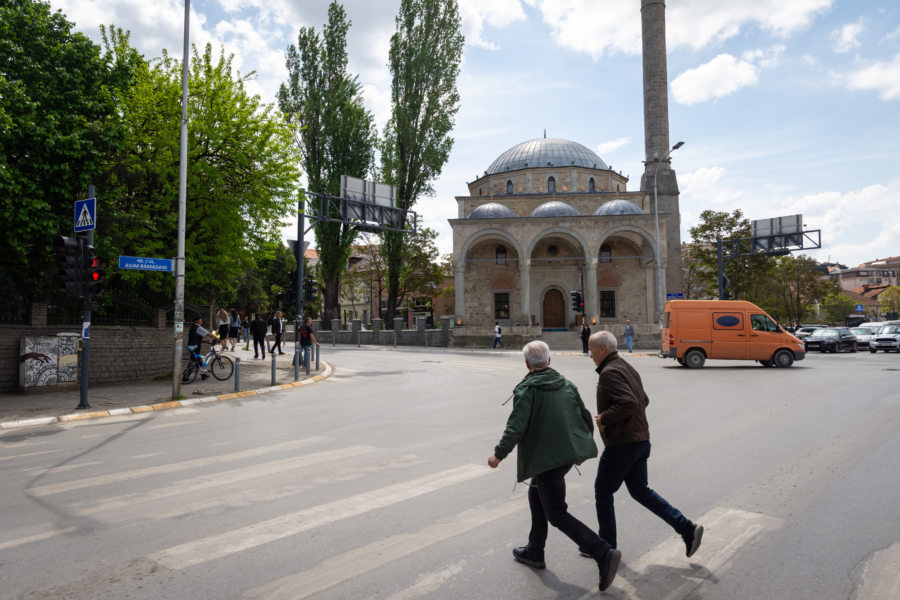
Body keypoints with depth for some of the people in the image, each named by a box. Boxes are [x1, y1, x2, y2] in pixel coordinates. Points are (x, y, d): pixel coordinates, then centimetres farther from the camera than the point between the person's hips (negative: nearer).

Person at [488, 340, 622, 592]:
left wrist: (499, 454, -9)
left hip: (546, 458, -8)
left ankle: (604, 554, -9)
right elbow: (586, 419, 11)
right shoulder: (567, 385, 7)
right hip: (568, 453, 8)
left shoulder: (526, 389, -12)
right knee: (536, 494, 25)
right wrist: (581, 448, 25)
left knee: (557, 514, 1)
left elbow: (516, 427, -20)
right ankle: (534, 551, 34)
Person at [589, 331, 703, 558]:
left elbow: (628, 403, -31)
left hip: (621, 444, -9)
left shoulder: (610, 372, -18)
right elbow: (643, 400, 22)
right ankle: (687, 529, 12)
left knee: (603, 492, 7)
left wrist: (604, 419, -18)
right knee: (640, 490, 18)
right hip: (640, 440, 9)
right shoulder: (627, 368, 13)